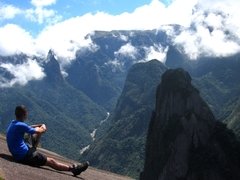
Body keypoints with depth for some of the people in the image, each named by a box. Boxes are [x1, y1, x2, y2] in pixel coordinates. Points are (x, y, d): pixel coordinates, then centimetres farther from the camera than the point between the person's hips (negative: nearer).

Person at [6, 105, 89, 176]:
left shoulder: (13, 123, 6)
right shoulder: (20, 125, -23)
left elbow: (27, 127, 24)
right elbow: (39, 131, -13)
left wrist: (39, 126, 10)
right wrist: (43, 128, 10)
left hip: (17, 154, 9)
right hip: (24, 156, -9)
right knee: (51, 161, -6)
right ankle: (73, 168, -5)